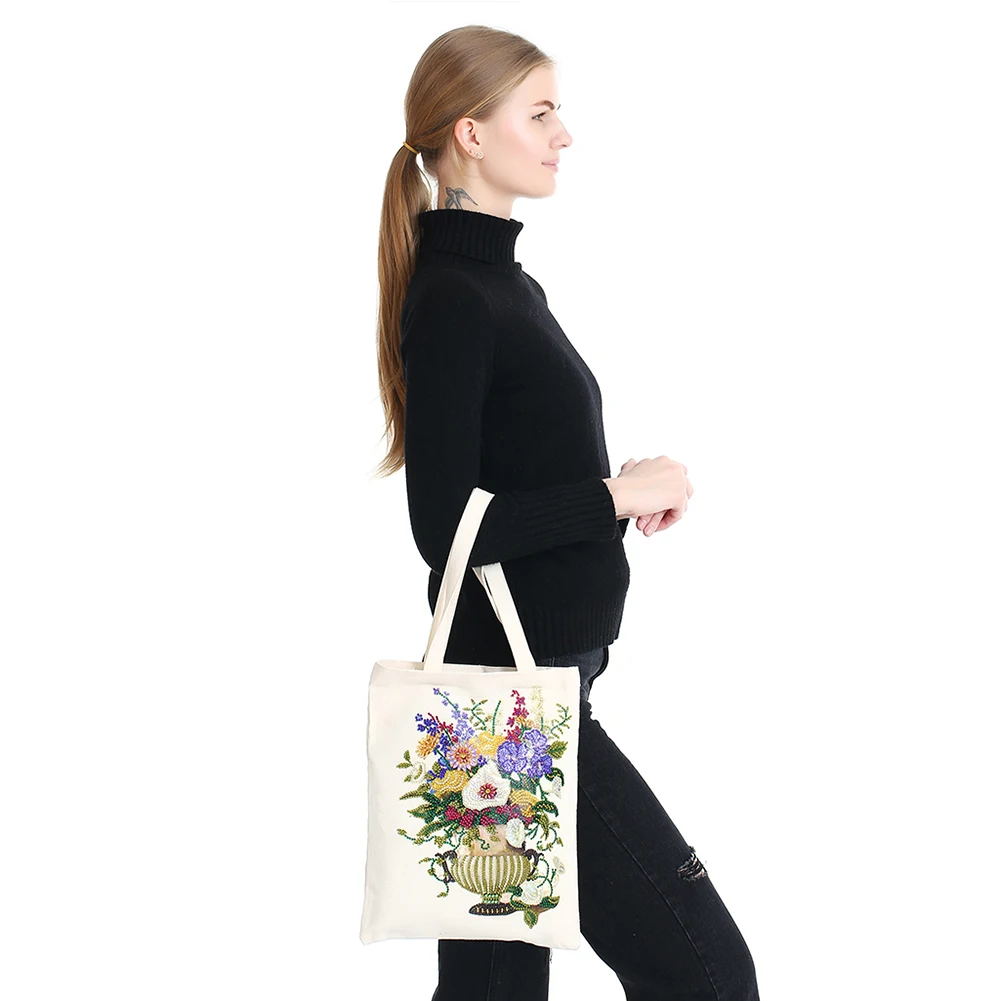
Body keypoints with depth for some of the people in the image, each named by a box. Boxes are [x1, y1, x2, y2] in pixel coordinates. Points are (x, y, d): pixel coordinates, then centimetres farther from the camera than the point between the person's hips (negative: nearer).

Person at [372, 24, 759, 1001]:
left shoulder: (507, 283, 15)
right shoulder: (450, 300, -14)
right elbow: (446, 526, -20)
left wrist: (627, 492, 3)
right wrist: (620, 494, -14)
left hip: (535, 677, 9)